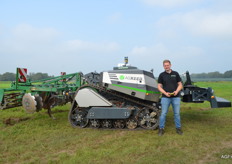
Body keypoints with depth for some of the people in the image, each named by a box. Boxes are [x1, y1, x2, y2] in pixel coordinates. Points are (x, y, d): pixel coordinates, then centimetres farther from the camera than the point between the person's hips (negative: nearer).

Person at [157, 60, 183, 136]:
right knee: (163, 113, 1)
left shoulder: (175, 74, 7)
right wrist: (165, 93, -13)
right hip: (165, 97, -1)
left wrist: (177, 91, -11)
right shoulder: (161, 75, 4)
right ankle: (161, 129, 11)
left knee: (177, 113, 8)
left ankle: (178, 128, 21)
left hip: (176, 97, 1)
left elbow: (180, 84, 8)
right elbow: (159, 86, 3)